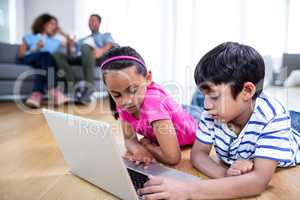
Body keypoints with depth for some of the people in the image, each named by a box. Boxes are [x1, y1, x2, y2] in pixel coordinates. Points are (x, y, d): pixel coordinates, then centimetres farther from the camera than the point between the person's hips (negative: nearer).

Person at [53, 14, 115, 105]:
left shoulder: (106, 35, 31)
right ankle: (72, 84, -38)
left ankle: (89, 86, -47)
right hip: (79, 58, 4)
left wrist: (101, 50, -19)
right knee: (57, 55, -22)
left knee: (85, 47, -38)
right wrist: (70, 45, 7)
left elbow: (110, 44, 4)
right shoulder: (82, 40, 42)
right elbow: (70, 55, 28)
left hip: (95, 57, -4)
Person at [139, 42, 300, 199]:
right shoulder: (213, 112, -22)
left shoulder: (273, 117, -32)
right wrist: (225, 174, -35)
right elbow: (198, 153, -15)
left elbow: (259, 181, -40)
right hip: (231, 165, 2)